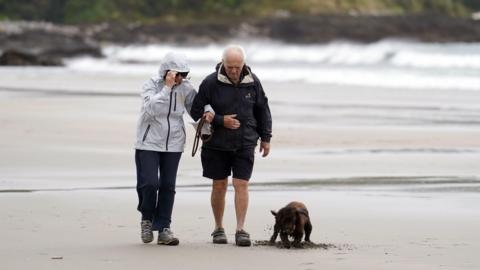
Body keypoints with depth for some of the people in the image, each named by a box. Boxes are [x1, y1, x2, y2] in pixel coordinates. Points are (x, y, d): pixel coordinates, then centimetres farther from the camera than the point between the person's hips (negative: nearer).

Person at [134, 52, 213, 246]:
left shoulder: (185, 88, 0)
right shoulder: (151, 85, -10)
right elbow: (151, 108, -26)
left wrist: (207, 111, -14)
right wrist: (167, 88, -30)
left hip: (173, 144, 4)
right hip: (149, 143, -3)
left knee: (168, 186, 4)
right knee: (149, 183, -11)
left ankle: (163, 229, 9)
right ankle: (147, 219, 15)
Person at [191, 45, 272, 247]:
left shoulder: (253, 82, -1)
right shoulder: (211, 83, -9)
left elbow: (262, 110, 11)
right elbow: (197, 111, -5)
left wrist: (265, 138, 10)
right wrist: (220, 121, -16)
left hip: (245, 143, 1)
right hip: (217, 144, -1)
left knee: (241, 185, -8)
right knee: (219, 186, 6)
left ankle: (241, 230, -8)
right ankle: (219, 229, 19)